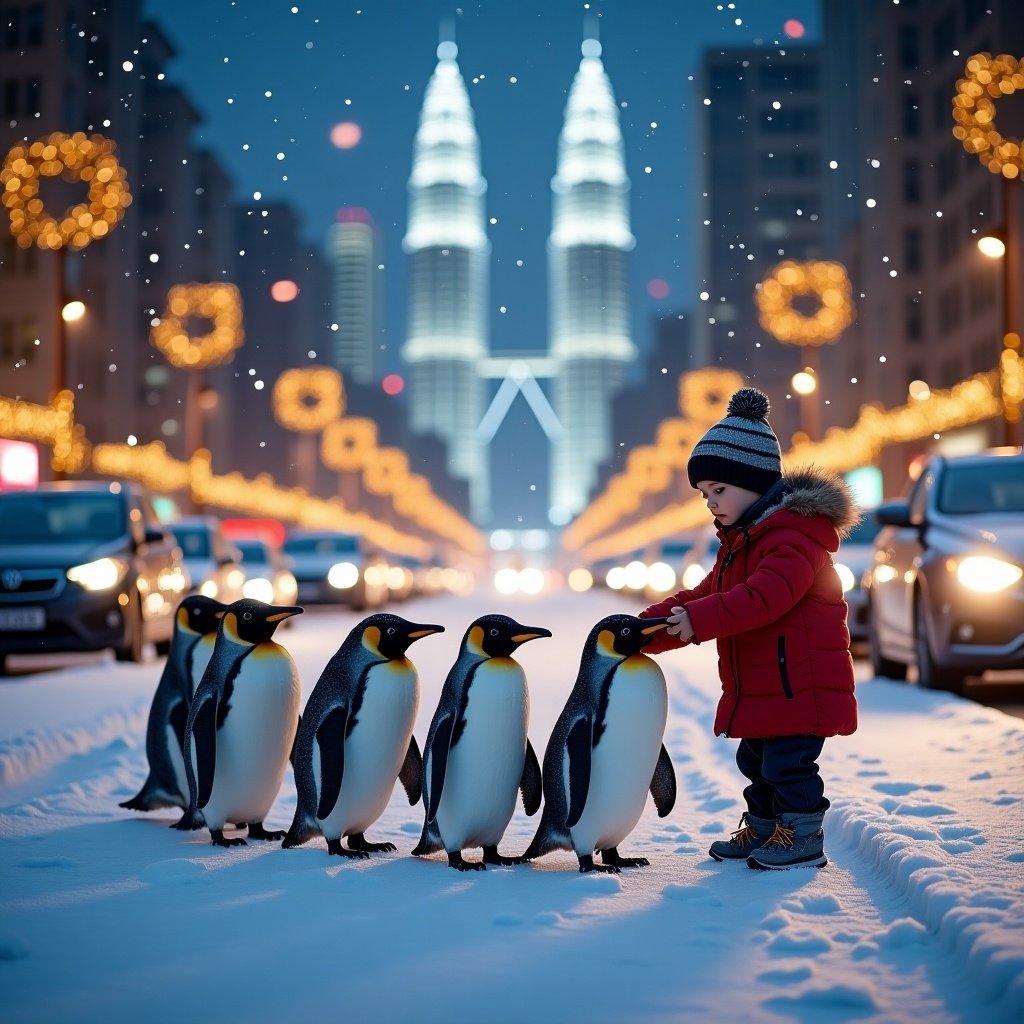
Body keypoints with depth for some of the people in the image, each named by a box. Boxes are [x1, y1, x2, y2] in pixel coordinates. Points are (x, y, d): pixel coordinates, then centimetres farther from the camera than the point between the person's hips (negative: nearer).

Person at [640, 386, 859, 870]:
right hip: (760, 685, 10)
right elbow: (705, 596, 14)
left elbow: (765, 596, -32)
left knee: (788, 761, -5)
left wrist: (699, 619, -35)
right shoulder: (740, 539, 16)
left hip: (798, 681, -10)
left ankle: (803, 838, 7)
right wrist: (647, 628, 2)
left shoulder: (794, 533, -18)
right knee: (757, 760, 19)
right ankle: (761, 830, 32)